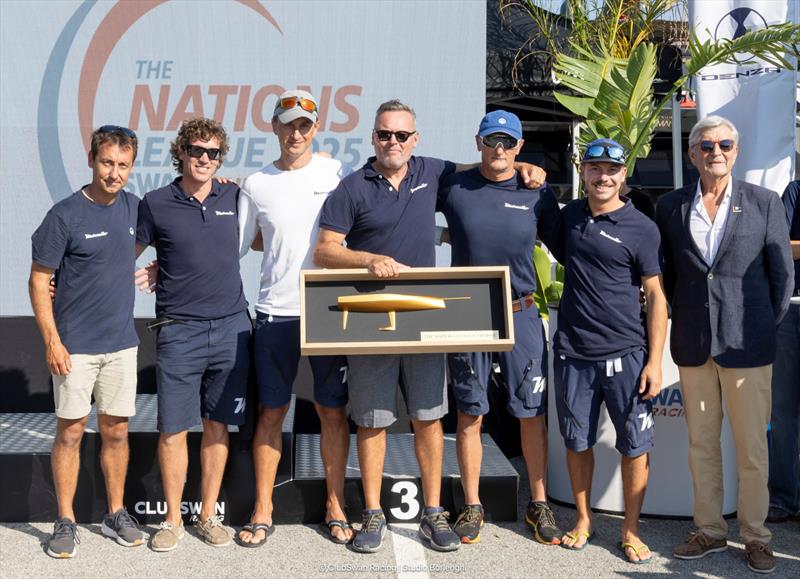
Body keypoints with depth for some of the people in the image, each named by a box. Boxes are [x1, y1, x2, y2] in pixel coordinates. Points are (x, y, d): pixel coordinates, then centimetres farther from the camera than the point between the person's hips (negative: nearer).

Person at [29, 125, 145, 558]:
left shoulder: (133, 207, 3)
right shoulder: (65, 215, -11)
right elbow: (39, 281, -7)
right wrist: (51, 340, -14)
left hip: (121, 343, 4)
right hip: (75, 345, -4)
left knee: (116, 430, 11)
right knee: (70, 431, 4)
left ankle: (116, 513, 24)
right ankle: (65, 521, 16)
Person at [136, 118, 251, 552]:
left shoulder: (234, 198, 6)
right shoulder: (156, 204, 0)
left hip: (231, 328, 2)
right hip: (179, 332, -2)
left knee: (217, 426, 9)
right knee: (173, 431, 3)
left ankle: (209, 515, 22)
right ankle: (172, 519, 19)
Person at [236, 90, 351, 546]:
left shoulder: (336, 173, 2)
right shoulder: (257, 185, 6)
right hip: (277, 312, 1)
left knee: (333, 411, 6)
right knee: (272, 411, 7)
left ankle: (336, 509, 20)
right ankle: (263, 511, 20)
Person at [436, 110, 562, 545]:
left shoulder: (537, 193, 4)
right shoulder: (453, 187, 1)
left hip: (521, 314, 1)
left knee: (532, 414, 6)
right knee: (469, 415, 7)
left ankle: (539, 505, 22)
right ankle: (472, 507, 20)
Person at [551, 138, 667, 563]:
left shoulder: (641, 229, -4)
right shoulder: (567, 217, 7)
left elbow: (656, 296, -4)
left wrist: (654, 361, -10)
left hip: (626, 355, -3)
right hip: (573, 352, 3)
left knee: (634, 445, 4)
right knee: (576, 441, 12)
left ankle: (630, 530, 19)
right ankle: (583, 520, 29)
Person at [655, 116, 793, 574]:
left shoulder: (765, 203, 1)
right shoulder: (670, 207, 6)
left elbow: (782, 274, 4)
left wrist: (763, 328, 3)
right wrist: (686, 321, 7)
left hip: (747, 345, -2)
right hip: (693, 344, 2)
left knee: (752, 447, 4)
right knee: (701, 444, 10)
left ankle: (756, 537, 18)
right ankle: (710, 531, 24)